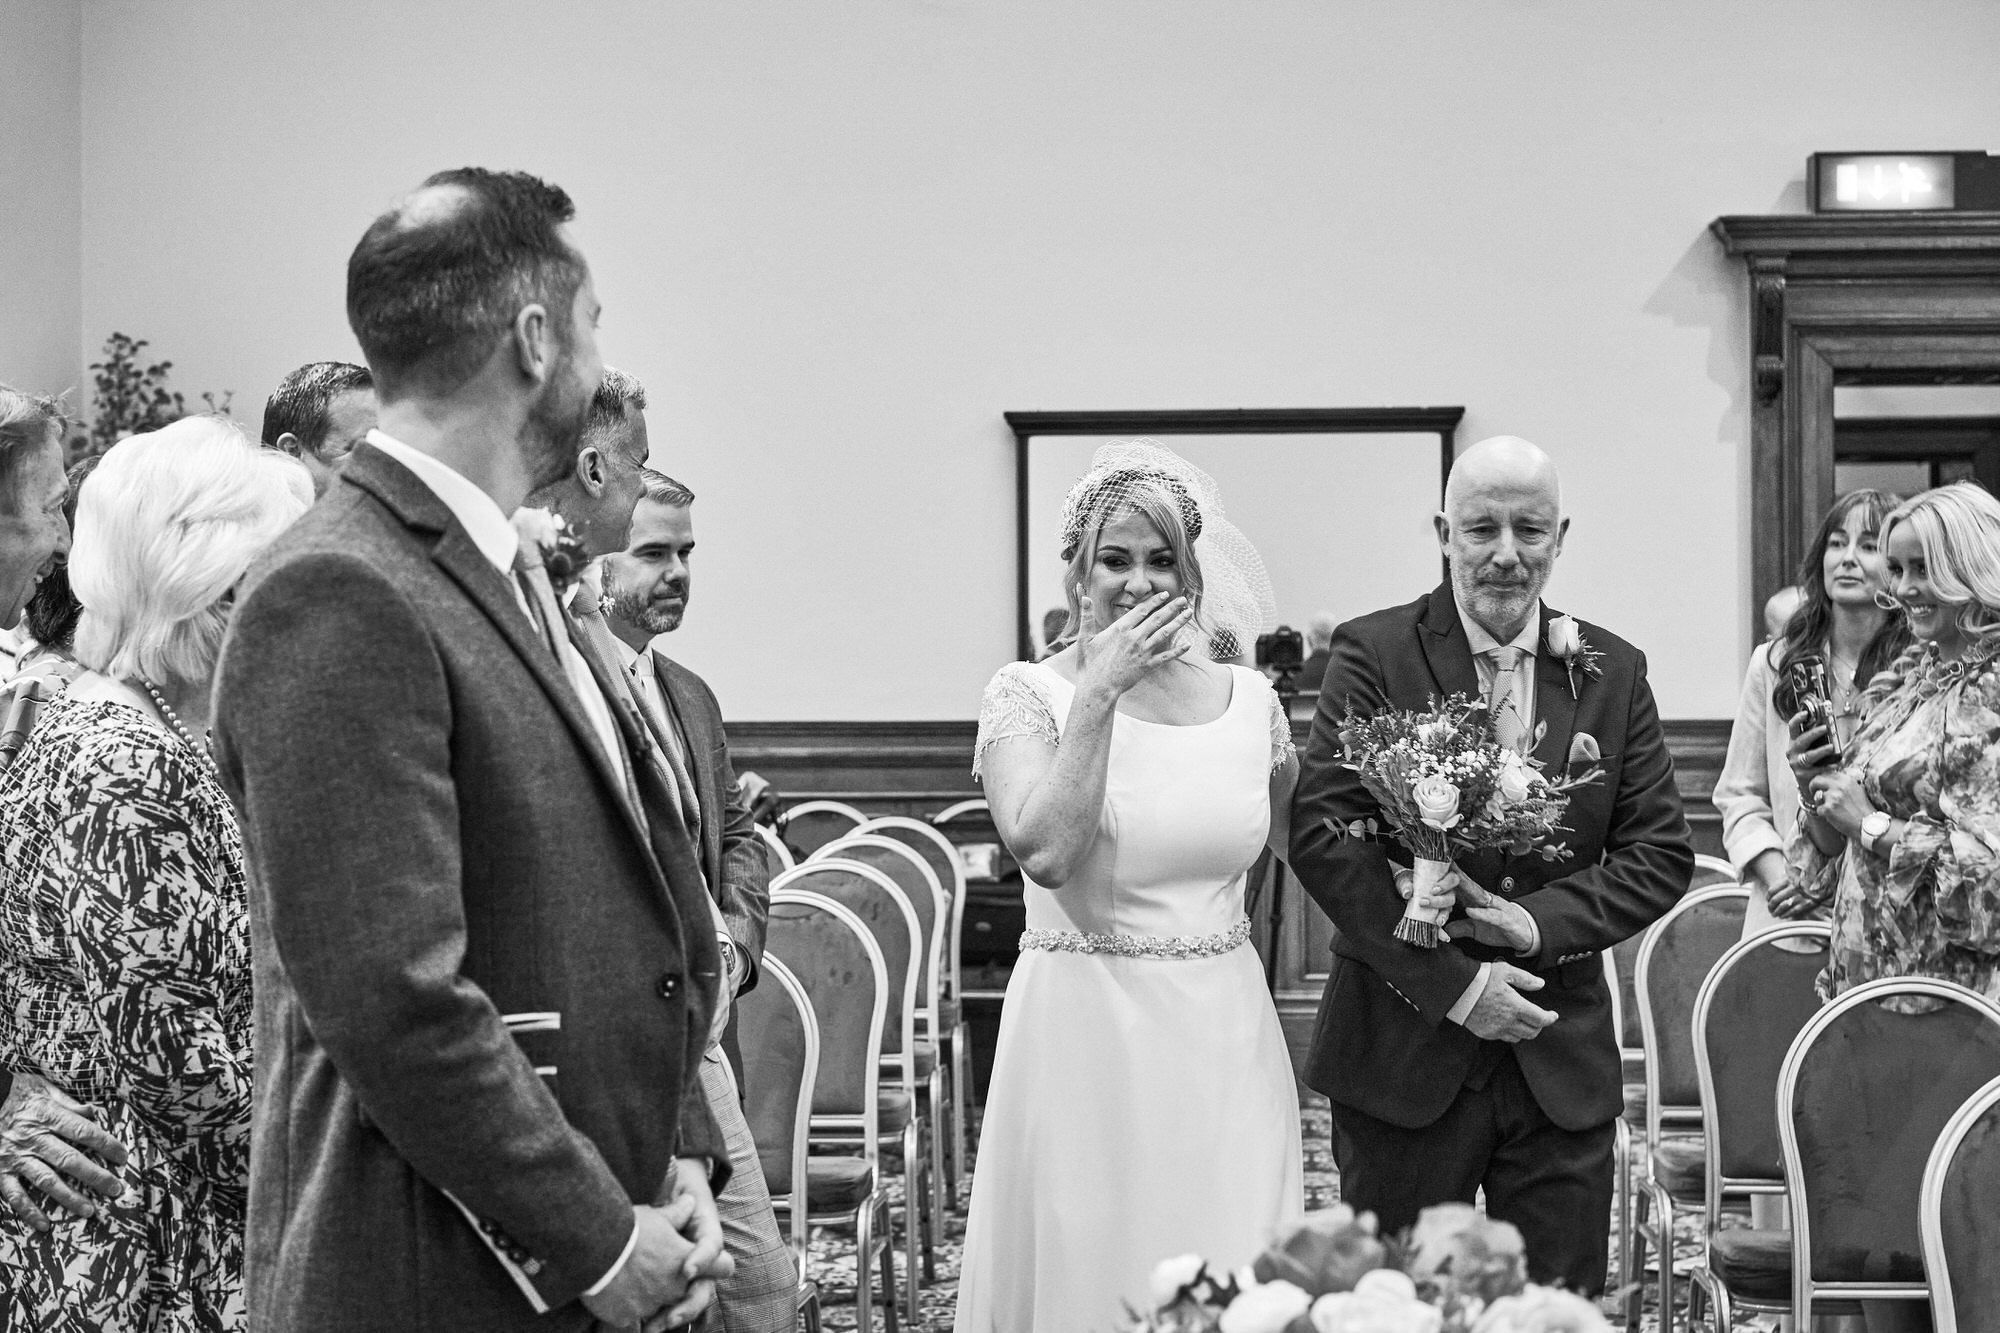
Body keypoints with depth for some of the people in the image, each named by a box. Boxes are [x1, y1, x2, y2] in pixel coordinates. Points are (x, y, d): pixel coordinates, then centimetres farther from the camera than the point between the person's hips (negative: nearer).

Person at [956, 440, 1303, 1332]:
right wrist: (1100, 691, -17)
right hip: (1084, 1034, -3)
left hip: (1226, 1039, 4)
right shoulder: (1026, 694, -3)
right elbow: (1045, 850, -20)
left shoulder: (1251, 700, 7)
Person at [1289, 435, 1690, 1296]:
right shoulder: (1373, 654, -4)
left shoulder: (1613, 673, 7)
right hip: (1404, 1055, -2)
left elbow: (1661, 853, 5)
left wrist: (1538, 923, -12)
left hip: (1562, 1061, 3)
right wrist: (1453, 985, -16)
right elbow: (1320, 835, -13)